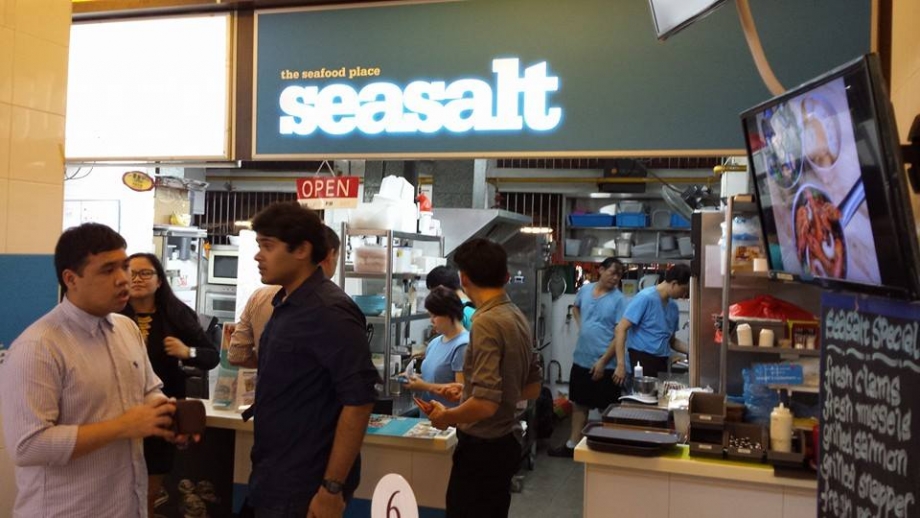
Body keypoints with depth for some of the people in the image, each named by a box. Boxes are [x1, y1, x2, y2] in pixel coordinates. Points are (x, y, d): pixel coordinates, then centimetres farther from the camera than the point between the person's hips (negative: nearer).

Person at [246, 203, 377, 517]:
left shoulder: (328, 311, -19)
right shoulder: (286, 304, 8)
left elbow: (358, 401, -24)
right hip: (275, 479, 9)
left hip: (302, 488, -9)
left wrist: (332, 488, -23)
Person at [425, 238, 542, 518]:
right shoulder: (517, 317, 5)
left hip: (483, 448, -9)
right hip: (506, 441, 9)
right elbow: (532, 388, 15)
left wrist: (446, 416, -9)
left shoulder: (486, 322, -22)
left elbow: (485, 404, -27)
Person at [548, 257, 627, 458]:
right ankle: (572, 445, 28)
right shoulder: (585, 290, 4)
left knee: (607, 409, 4)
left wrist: (603, 362, -25)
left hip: (605, 364, -5)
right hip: (581, 359, 5)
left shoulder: (618, 299, -11)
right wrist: (581, 327, 10)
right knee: (579, 403, 16)